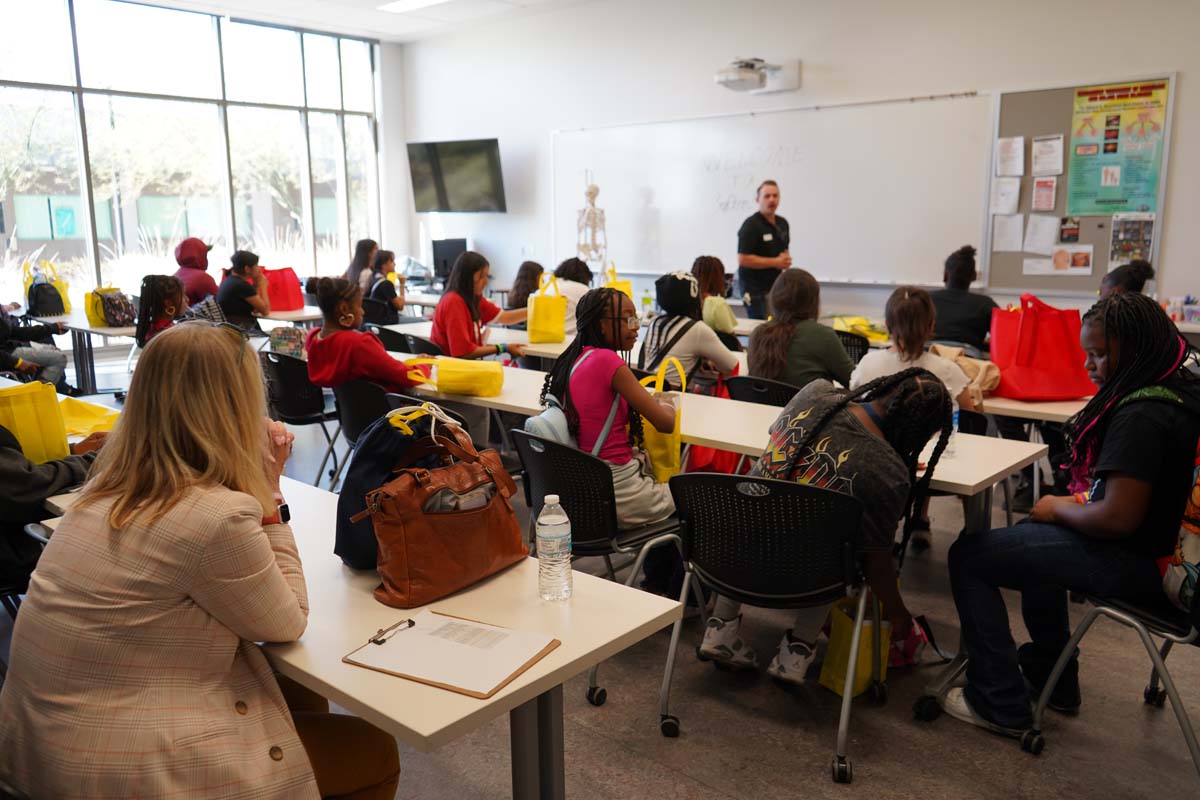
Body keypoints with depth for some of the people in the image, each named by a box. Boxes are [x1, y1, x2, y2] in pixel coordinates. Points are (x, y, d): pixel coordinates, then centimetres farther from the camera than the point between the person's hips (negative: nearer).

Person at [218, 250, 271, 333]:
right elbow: (265, 311, -10)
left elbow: (255, 310, 15)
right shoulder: (242, 285, -16)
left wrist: (256, 285, 8)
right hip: (238, 331, -9)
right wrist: (262, 286, 1)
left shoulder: (230, 279, 12)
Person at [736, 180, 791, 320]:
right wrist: (775, 262, -16)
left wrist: (786, 260, 1)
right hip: (756, 289, -7)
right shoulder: (751, 225, -12)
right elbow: (743, 259, -19)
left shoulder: (782, 223, 11)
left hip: (775, 286, 7)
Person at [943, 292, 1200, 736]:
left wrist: (1058, 508, -12)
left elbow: (1118, 518, -31)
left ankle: (999, 704, 2)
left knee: (968, 556, -7)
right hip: (1158, 538, 10)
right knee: (1030, 534, 33)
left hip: (1135, 563, -10)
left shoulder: (1141, 416, -27)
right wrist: (1068, 505, 6)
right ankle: (1053, 679, 38)